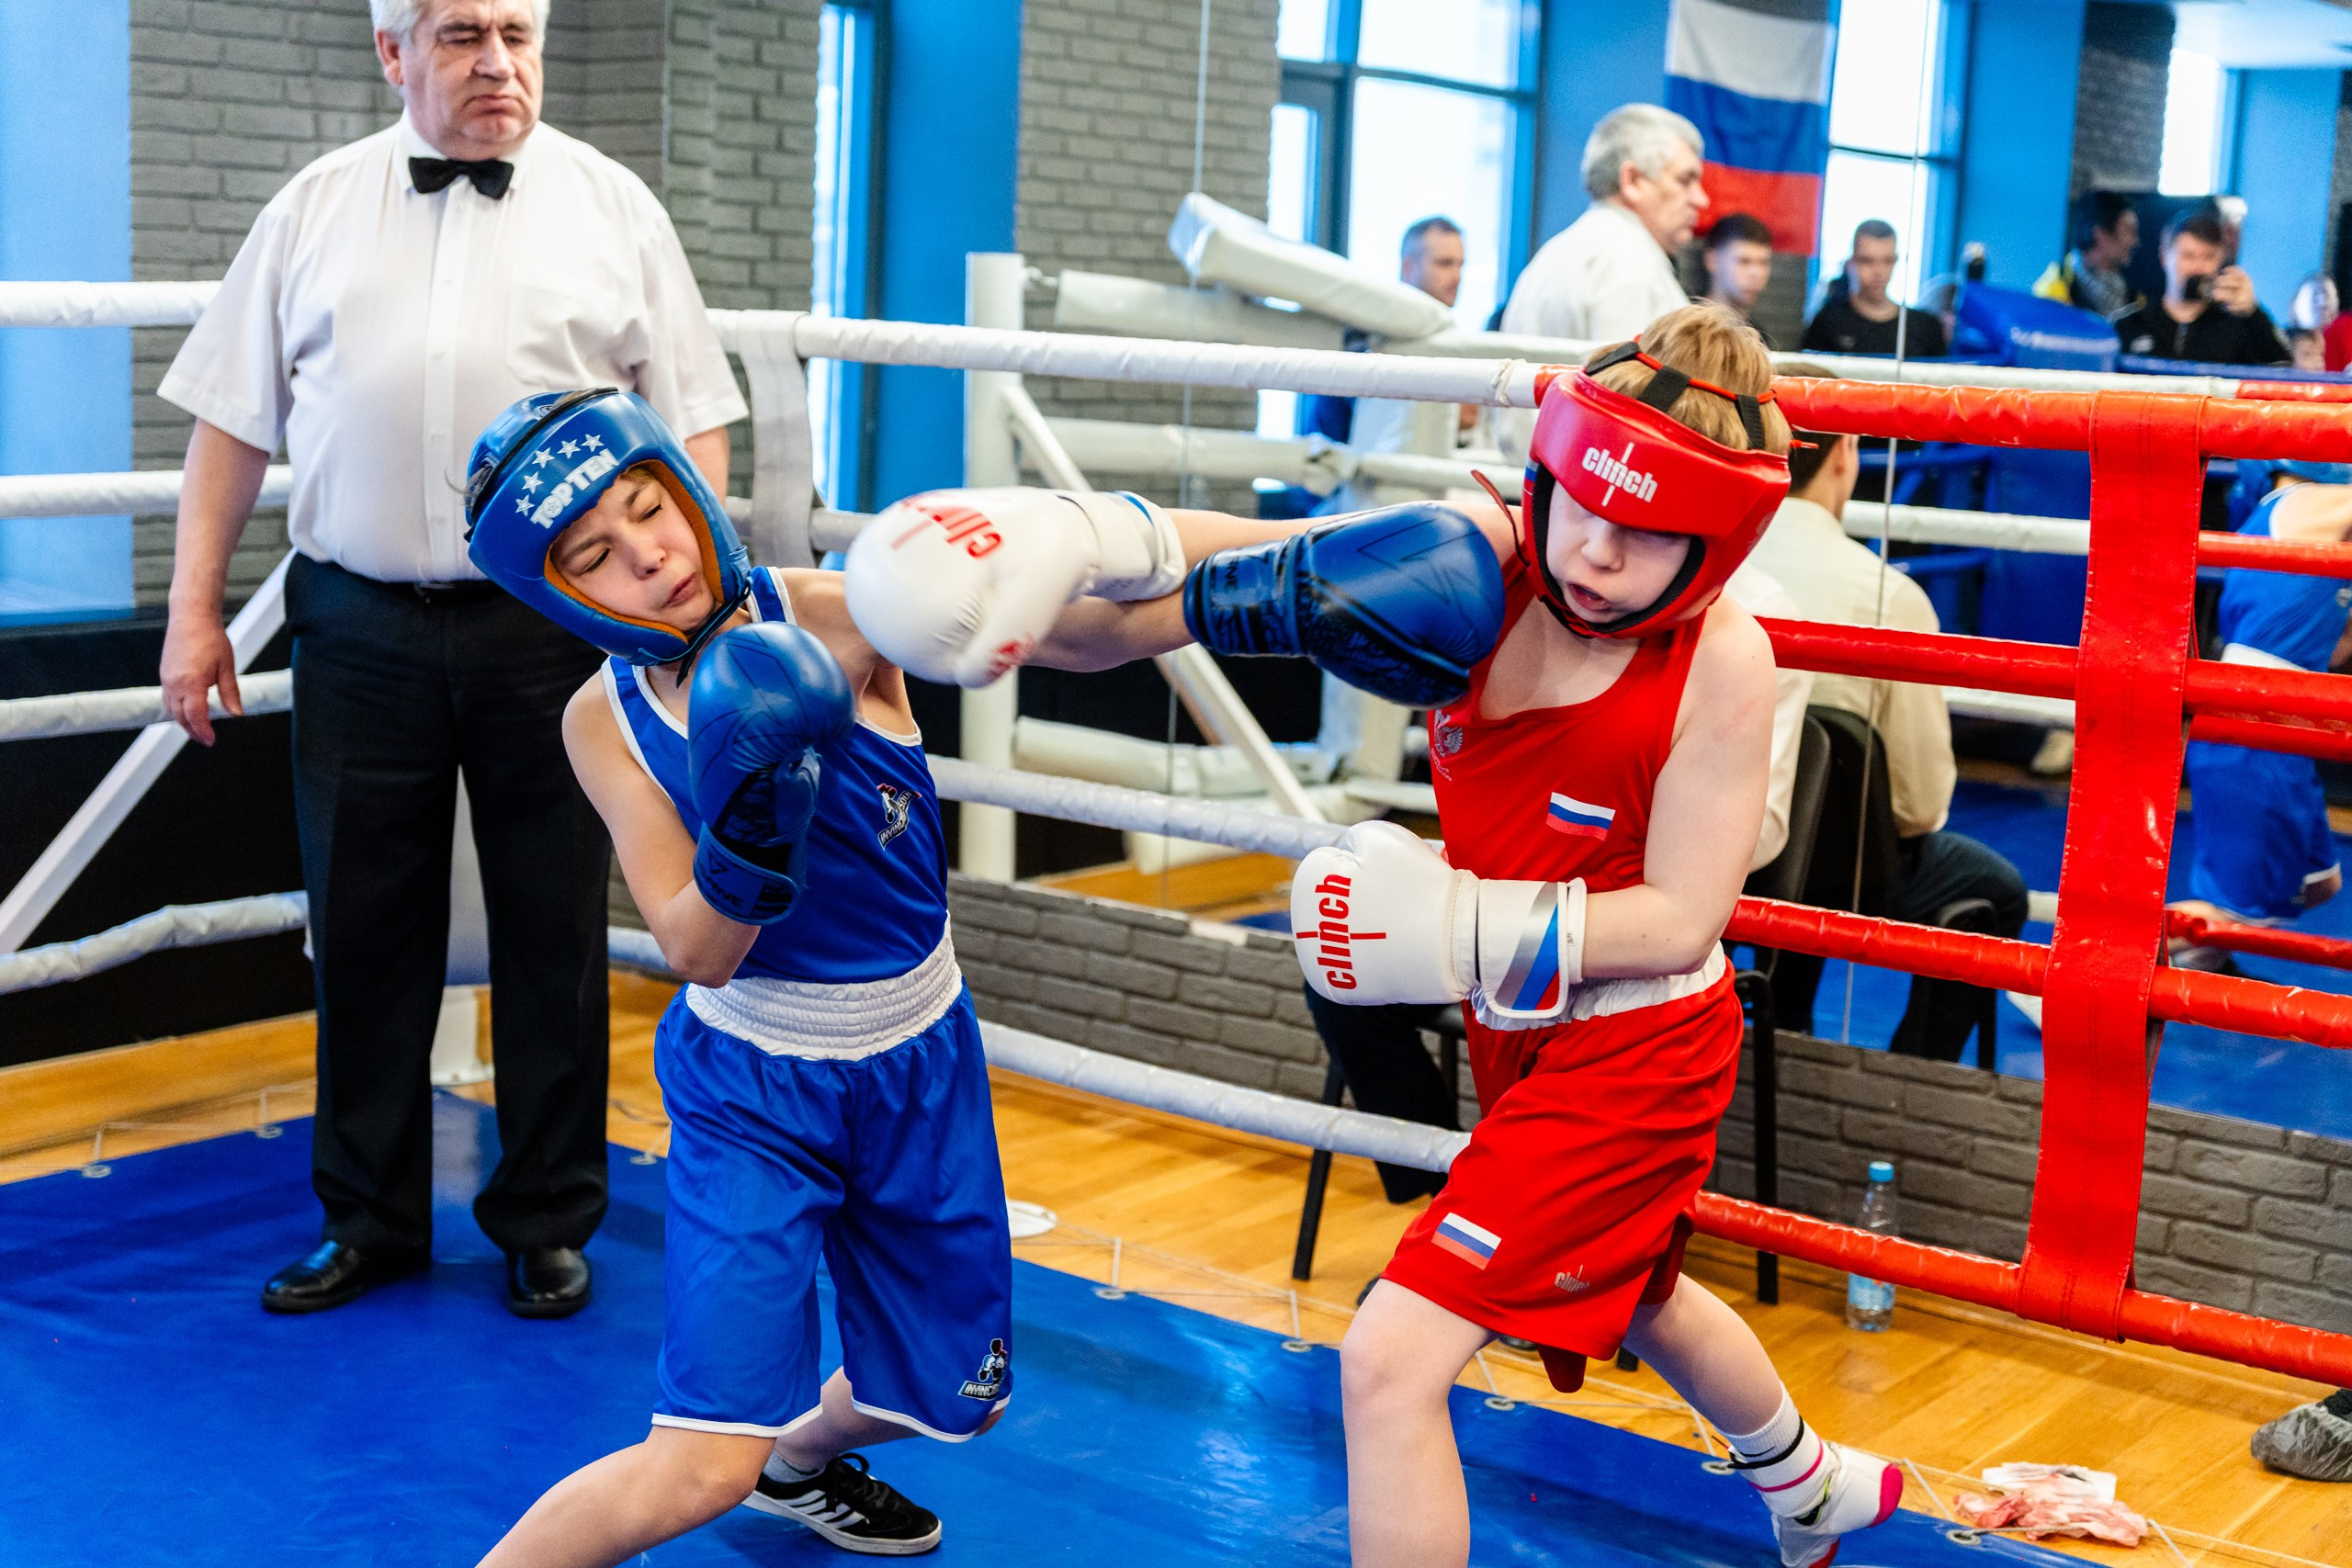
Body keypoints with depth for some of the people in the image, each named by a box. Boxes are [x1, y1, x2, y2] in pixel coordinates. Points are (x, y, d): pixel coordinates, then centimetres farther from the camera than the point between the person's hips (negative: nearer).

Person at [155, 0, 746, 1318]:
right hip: (361, 629, 1)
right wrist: (195, 609, 6)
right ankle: (369, 1222, 24)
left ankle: (548, 1223, 22)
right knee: (366, 934, 8)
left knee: (555, 937, 6)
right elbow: (236, 419, 10)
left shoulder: (612, 207, 6)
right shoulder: (315, 209, 9)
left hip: (552, 628, -1)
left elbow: (694, 422, 5)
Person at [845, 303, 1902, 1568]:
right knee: (1632, 1295, 33)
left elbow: (1679, 921, -21)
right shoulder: (1474, 562, -14)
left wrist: (1457, 927, -28)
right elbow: (1231, 574, -24)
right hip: (1519, 1029, 7)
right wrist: (1049, 574, -41)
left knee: (1390, 1360, -12)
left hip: (1637, 1048, -7)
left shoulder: (1720, 658, -24)